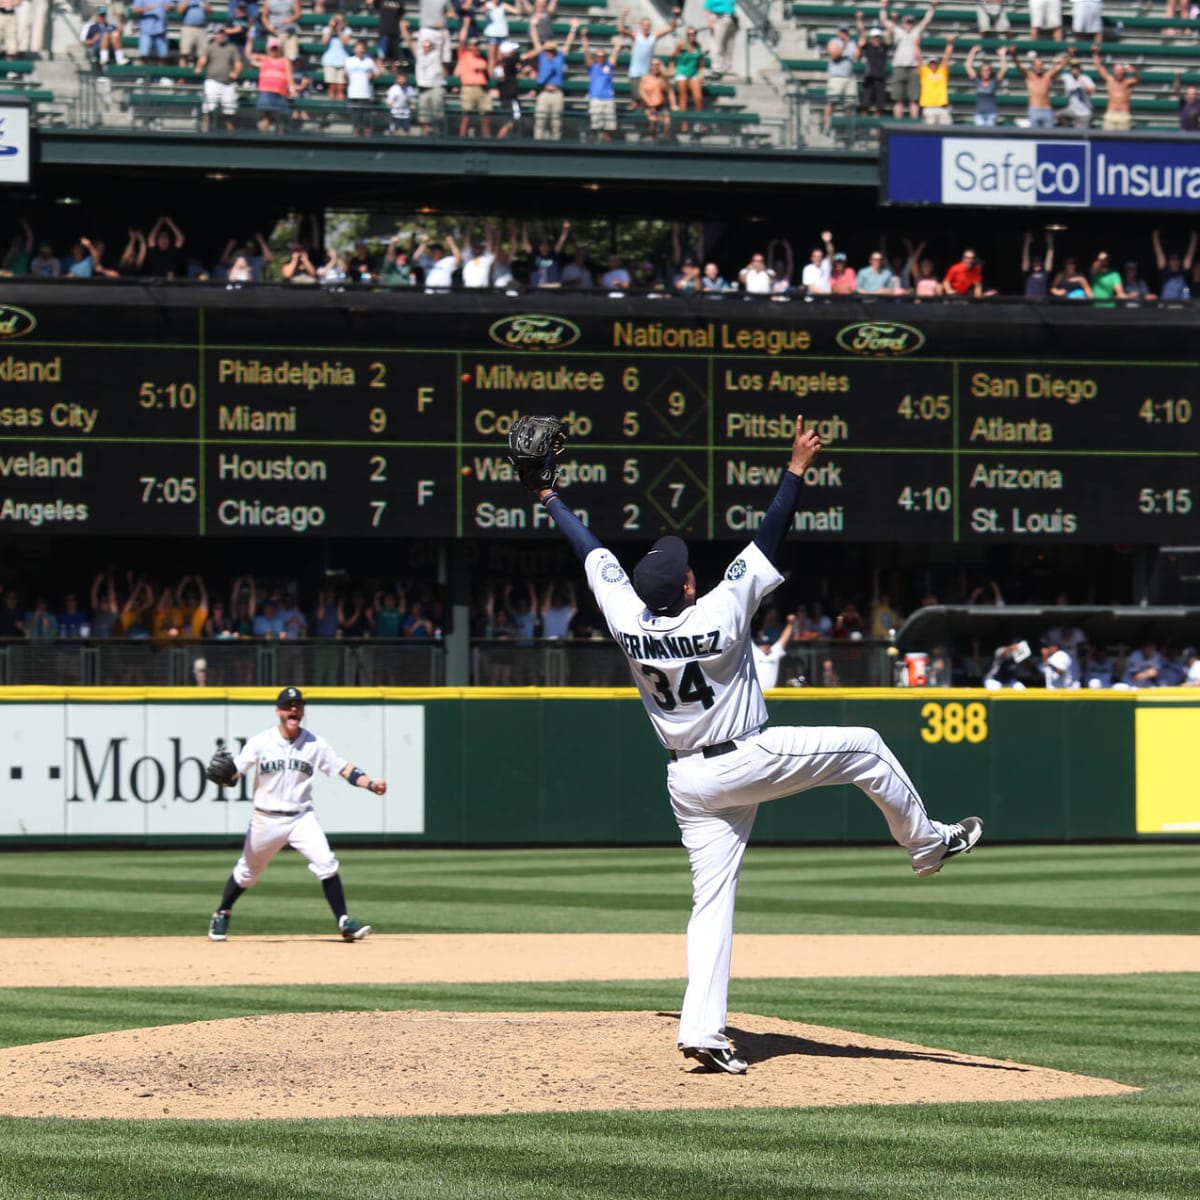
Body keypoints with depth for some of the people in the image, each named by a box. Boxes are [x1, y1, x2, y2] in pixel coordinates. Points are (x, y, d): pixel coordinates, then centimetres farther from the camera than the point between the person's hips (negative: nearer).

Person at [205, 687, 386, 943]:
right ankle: (222, 915, 35)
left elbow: (344, 769, -4)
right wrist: (224, 774, -33)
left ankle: (344, 922, -11)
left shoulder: (315, 744, -3)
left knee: (326, 864, -16)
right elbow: (233, 774, -9)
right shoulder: (260, 742, -7)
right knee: (247, 872, 12)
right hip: (267, 819, -1)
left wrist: (371, 784, -20)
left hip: (302, 818, 1)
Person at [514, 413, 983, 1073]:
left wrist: (548, 497, 12)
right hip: (751, 762, -5)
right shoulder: (721, 615, -22)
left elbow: (592, 550, 1)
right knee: (865, 748, 11)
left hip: (689, 783, 5)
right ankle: (925, 841, 25)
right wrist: (795, 471, -15)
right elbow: (768, 541, -19)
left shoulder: (627, 618, -12)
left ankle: (702, 1030, -2)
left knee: (712, 900, 6)